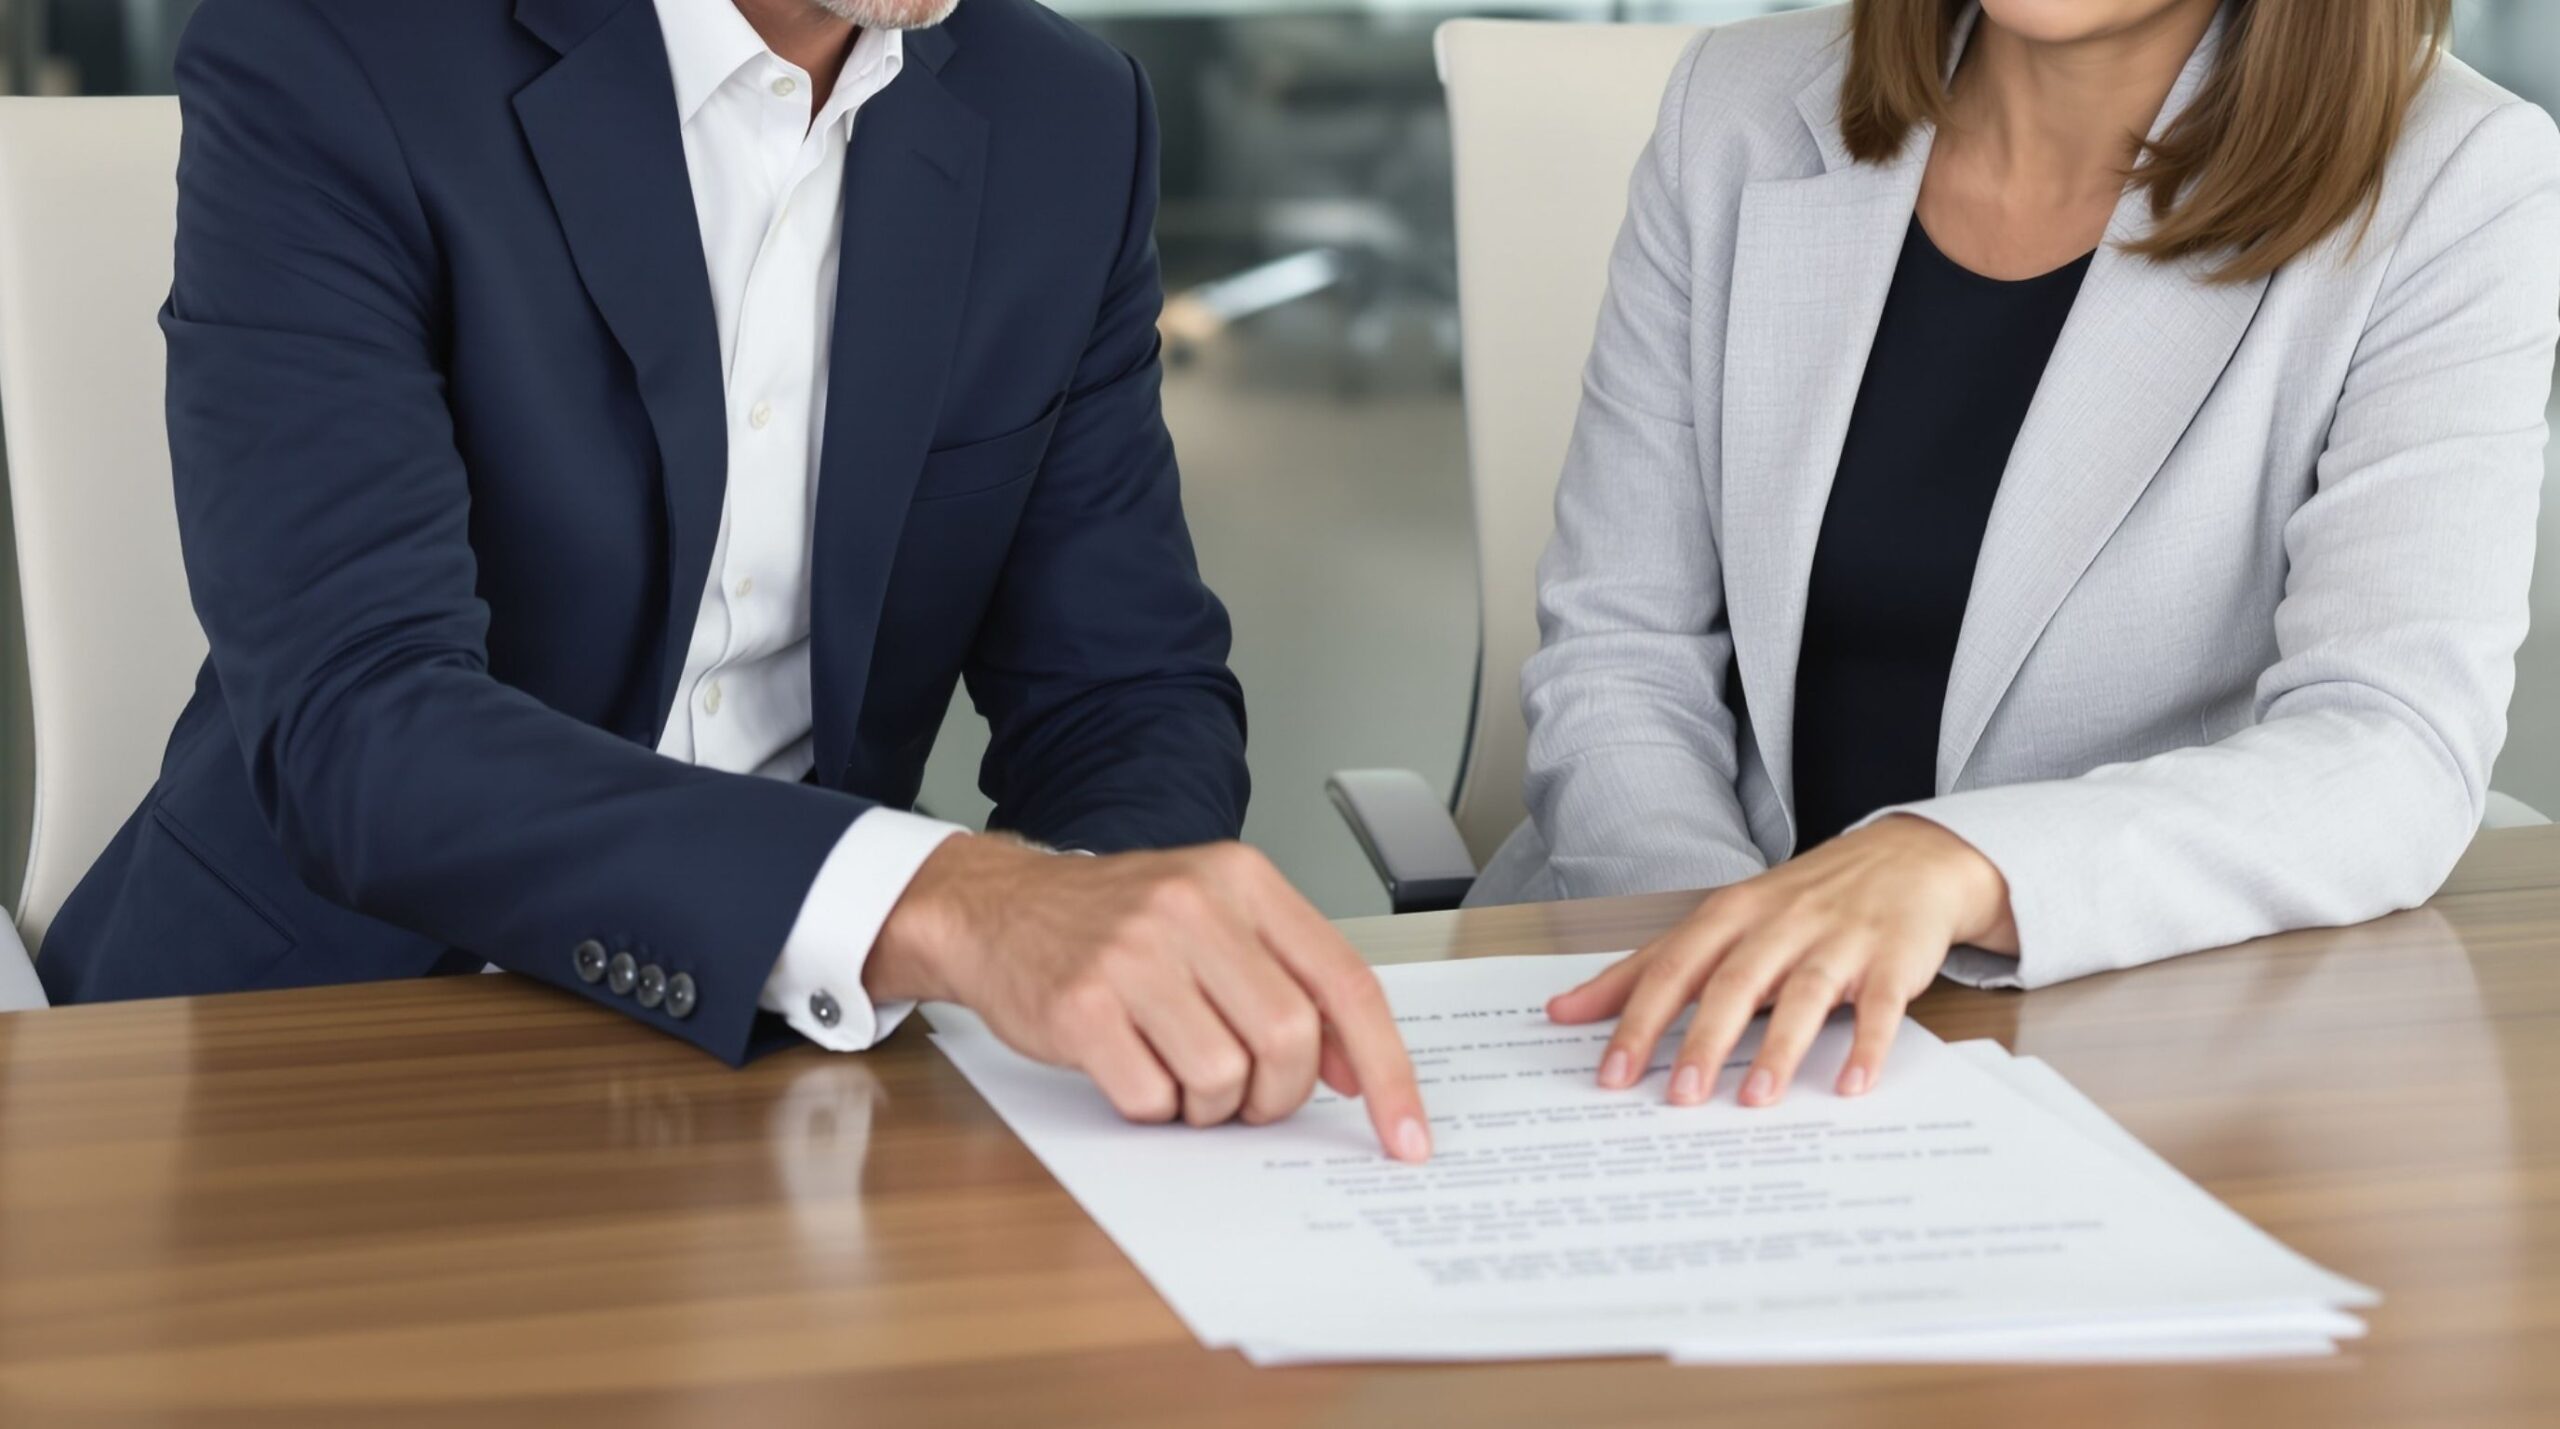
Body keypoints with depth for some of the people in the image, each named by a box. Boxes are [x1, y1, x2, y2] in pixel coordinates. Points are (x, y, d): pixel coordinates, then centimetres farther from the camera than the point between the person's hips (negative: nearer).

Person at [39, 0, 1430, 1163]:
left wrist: (1122, 928, -21)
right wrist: (943, 907, -41)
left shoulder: (1067, 124, 3)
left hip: (784, 1054, 4)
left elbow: (1128, 689, 4)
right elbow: (350, 722, -26)